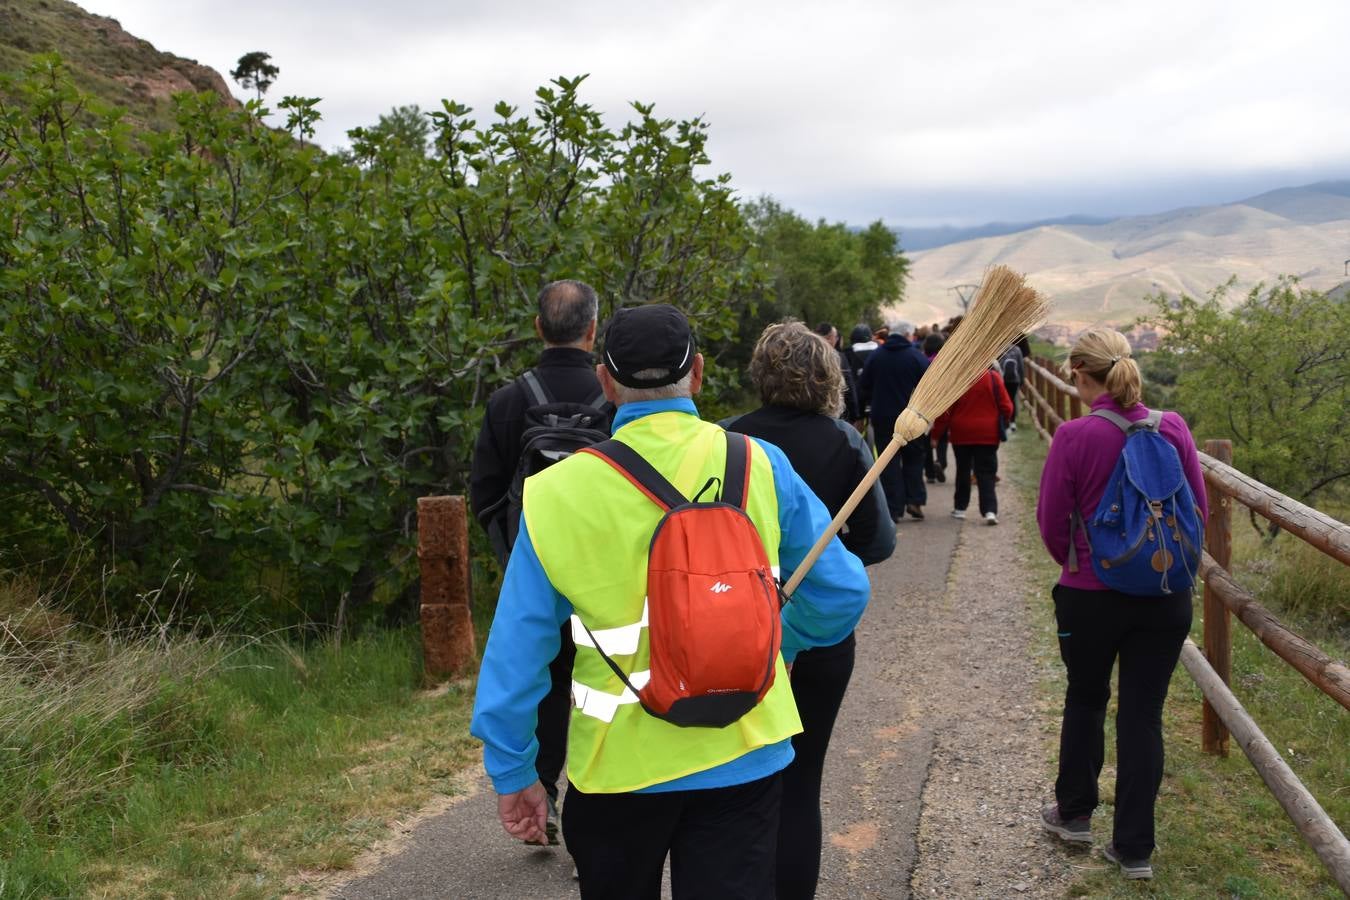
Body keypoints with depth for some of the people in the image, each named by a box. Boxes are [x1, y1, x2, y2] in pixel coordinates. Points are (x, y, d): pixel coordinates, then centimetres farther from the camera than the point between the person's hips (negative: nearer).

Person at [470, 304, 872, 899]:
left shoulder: (558, 494, -11)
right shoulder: (761, 467, -8)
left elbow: (518, 652, -6)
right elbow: (843, 590, -1)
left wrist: (512, 772, 5)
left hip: (619, 764, 1)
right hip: (744, 758, 0)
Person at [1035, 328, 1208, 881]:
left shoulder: (1075, 436, -16)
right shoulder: (1173, 428, -6)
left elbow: (1052, 521, -8)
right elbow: (1198, 511, 3)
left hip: (1091, 595, -2)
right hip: (1166, 597, 2)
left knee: (1085, 700, 20)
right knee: (1144, 714, 10)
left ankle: (1074, 814, 36)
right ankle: (1134, 848, 17)